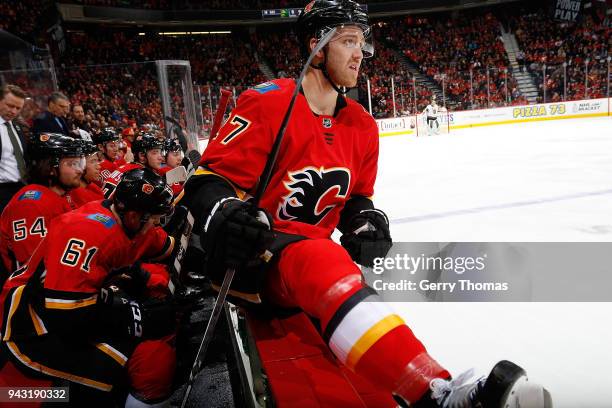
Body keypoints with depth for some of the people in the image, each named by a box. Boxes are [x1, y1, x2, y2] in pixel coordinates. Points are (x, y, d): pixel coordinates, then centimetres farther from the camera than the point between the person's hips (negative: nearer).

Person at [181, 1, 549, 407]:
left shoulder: (362, 127, 10)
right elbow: (209, 179, -11)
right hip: (254, 255, -9)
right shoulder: (269, 104, -10)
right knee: (323, 263, -37)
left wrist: (366, 219, -3)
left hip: (310, 254, 9)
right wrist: (223, 218, -33)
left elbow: (355, 197, 21)